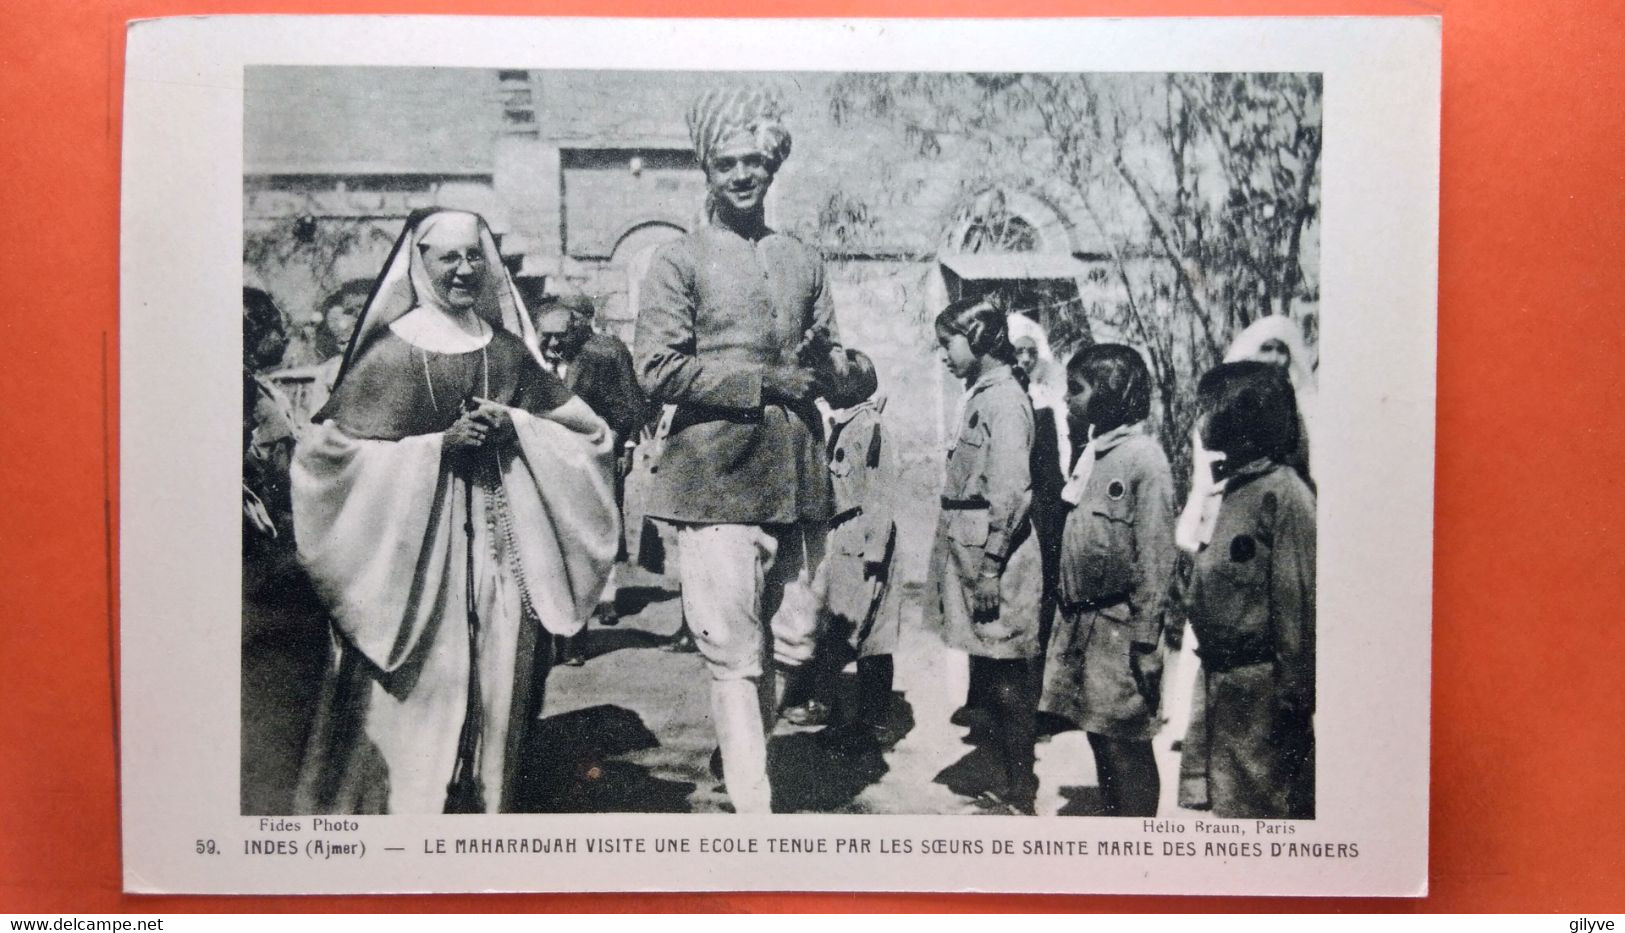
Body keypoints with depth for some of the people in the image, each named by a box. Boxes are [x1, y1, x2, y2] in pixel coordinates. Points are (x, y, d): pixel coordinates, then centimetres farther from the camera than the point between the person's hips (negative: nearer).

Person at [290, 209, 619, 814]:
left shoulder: (508, 350, 9)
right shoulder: (393, 352, -3)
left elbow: (589, 431, 11)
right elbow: (335, 448, -7)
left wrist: (514, 426, -7)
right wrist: (440, 443, -14)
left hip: (500, 543, 4)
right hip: (417, 546, -4)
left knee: (496, 690, 9)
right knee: (418, 698, -2)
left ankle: (485, 806, 24)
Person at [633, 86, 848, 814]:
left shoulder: (803, 262, 17)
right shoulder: (679, 261, 2)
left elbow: (829, 363, 20)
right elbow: (658, 369, -8)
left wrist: (814, 370, -4)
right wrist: (764, 383, -13)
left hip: (795, 479, 5)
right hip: (714, 479, -5)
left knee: (784, 643, 13)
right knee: (735, 655, -6)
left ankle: (741, 759, 34)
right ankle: (753, 805, -2)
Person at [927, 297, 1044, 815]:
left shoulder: (1002, 398, -13)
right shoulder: (984, 394, 15)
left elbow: (1012, 492, -21)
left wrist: (988, 567, -21)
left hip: (992, 562, -9)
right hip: (978, 558, 9)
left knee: (1006, 680, -2)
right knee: (1000, 680, 15)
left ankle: (1019, 796, 8)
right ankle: (1015, 783, 25)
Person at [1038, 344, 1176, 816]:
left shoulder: (1143, 458, -13)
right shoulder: (1091, 451, 10)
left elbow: (1156, 559, -15)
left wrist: (1146, 643, -17)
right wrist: (1067, 615, 11)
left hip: (1119, 625, -7)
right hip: (1080, 620, 8)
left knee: (1126, 746, 2)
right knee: (1099, 740, 16)